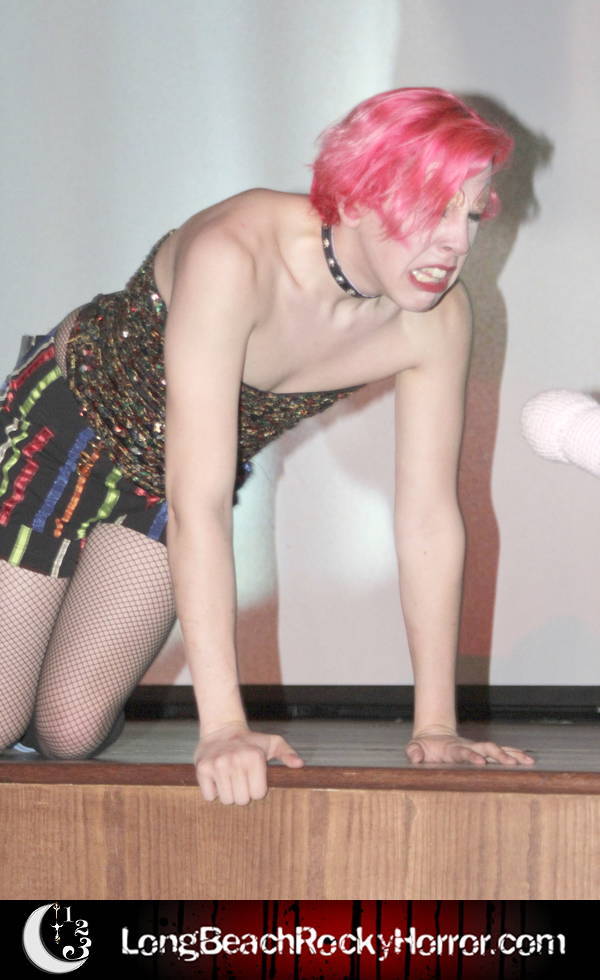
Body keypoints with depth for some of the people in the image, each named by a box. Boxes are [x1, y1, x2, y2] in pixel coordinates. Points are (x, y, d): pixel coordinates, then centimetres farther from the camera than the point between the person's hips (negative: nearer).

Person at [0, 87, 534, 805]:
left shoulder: (437, 317, -23)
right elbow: (199, 502, -43)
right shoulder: (233, 258, -40)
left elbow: (429, 514, -15)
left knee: (70, 732, 3)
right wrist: (223, 725, -46)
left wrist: (435, 726, -18)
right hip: (67, 422, -5)